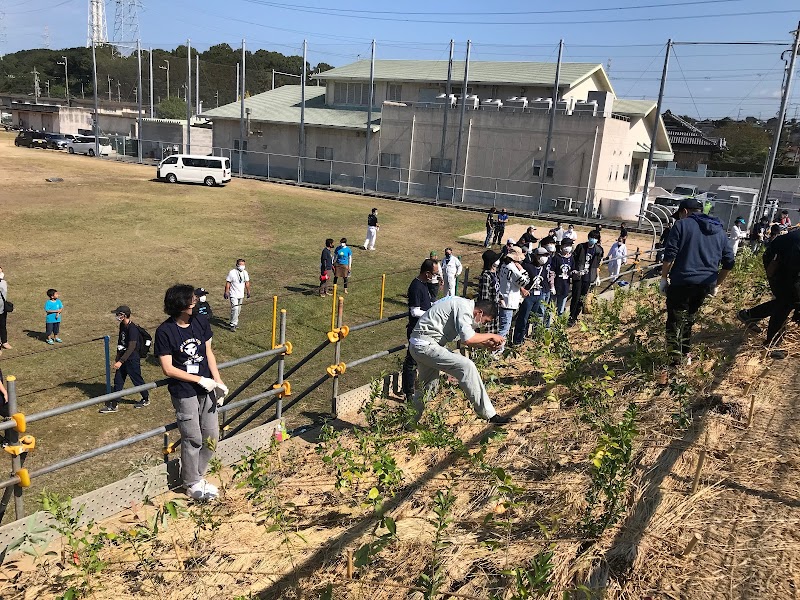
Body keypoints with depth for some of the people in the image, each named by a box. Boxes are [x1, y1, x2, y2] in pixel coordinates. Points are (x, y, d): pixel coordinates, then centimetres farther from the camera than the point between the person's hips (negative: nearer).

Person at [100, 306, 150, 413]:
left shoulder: (132, 329, -23)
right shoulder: (122, 325, 5)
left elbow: (131, 348, -25)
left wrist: (120, 361, -26)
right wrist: (117, 358, 19)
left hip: (132, 359, -9)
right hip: (123, 358, 9)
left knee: (137, 380, 6)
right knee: (118, 381, 10)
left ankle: (146, 399, 27)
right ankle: (113, 405, 16)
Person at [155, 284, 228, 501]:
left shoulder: (201, 321, -1)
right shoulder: (165, 331, -15)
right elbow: (168, 369, -14)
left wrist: (218, 381, -4)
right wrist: (200, 380, -15)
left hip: (206, 387, 5)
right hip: (184, 392, -5)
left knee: (212, 436, 10)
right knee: (193, 439, 4)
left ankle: (196, 474, 32)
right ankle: (192, 484, 25)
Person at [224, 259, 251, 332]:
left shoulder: (245, 273, 4)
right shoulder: (232, 272, -13)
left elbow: (247, 282, 15)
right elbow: (228, 283, -9)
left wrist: (248, 291, 19)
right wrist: (226, 292, -10)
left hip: (241, 295, 6)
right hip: (233, 295, -6)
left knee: (238, 310, 13)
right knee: (235, 309, -15)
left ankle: (234, 322, 28)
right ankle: (233, 324, -8)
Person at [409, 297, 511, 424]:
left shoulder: (462, 305, 15)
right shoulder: (464, 307, -15)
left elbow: (464, 339, 20)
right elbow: (467, 339, -25)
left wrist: (487, 345, 9)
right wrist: (490, 336, -11)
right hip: (426, 346, -11)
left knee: (429, 387, 20)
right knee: (466, 367, -16)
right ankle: (489, 414, -12)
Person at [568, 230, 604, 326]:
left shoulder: (598, 250, 3)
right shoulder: (581, 247, -3)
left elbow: (597, 265, 10)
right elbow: (574, 259, 1)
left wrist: (597, 276, 8)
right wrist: (573, 269, -11)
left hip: (588, 277, 3)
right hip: (578, 275, -2)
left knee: (582, 298, 7)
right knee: (576, 297, -5)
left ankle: (575, 317, 19)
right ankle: (571, 317, 4)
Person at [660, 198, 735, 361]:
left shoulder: (682, 225, -1)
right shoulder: (719, 231, 16)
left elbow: (669, 255, -10)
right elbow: (729, 262, 16)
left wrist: (664, 278, -3)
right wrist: (716, 285, 22)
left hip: (682, 281, -6)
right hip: (706, 285, 6)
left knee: (675, 320, -2)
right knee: (689, 319, 21)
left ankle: (676, 359, -9)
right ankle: (685, 355, 29)